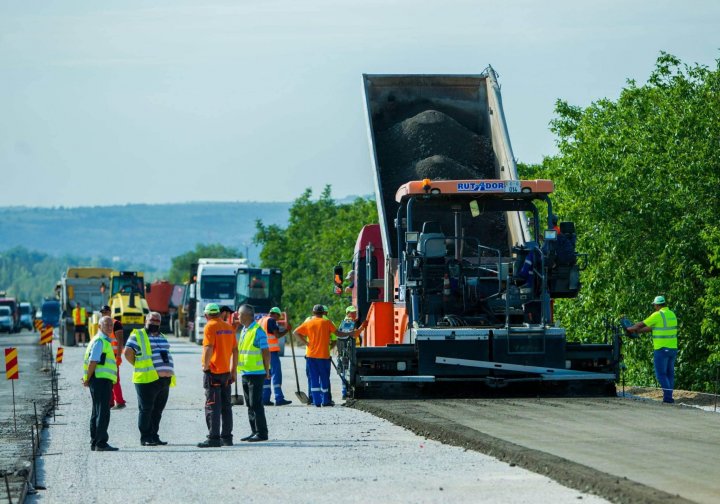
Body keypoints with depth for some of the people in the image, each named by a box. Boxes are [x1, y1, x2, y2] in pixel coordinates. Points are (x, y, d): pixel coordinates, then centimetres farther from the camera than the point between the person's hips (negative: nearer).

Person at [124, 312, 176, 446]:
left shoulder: (162, 337, 22)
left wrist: (170, 374, 14)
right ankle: (145, 438, -1)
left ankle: (154, 436, 16)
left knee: (158, 410, 10)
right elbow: (128, 353, -9)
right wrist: (140, 367, -2)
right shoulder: (138, 335, -1)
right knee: (146, 409, -4)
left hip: (164, 379, 7)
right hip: (148, 379, -7)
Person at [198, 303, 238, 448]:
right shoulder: (229, 327, 9)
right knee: (226, 406, 13)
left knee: (212, 406, -5)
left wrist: (206, 365, -12)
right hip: (226, 371, 7)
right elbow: (235, 350, 11)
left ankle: (213, 438, -8)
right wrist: (234, 370, 16)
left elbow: (209, 348, -22)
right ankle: (227, 437, 15)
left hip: (213, 372, -7)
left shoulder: (210, 327, -11)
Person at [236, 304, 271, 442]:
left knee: (256, 404, -8)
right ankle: (255, 431, 17)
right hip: (245, 373, 9)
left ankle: (261, 433, -4)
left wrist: (267, 371, -12)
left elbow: (266, 352, -13)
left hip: (256, 373, -9)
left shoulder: (258, 331, -13)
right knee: (250, 405, 11)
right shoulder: (244, 330, 15)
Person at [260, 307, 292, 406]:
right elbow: (277, 335, -14)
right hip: (272, 351, -8)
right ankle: (279, 398, -15)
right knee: (276, 374, -9)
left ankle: (265, 399, 8)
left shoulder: (260, 321, 18)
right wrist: (286, 330, -1)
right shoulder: (271, 321, -7)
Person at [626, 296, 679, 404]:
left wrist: (631, 329, 14)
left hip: (661, 349, -7)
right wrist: (638, 331, 22)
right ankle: (669, 397, 10)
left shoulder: (658, 315, -12)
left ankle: (667, 396, -12)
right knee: (669, 373, 12)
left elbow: (642, 324, -3)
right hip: (673, 349, 7)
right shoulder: (672, 314, 13)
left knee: (661, 374, -3)